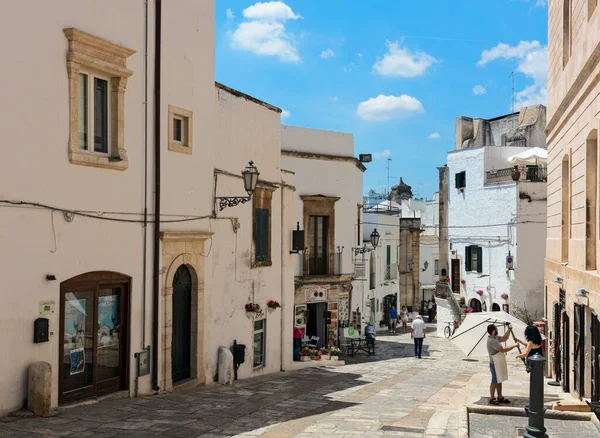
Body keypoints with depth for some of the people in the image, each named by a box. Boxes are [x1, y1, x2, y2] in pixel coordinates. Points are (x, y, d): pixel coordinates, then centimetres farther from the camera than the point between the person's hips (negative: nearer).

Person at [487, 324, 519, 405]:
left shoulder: (495, 337, 5)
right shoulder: (491, 341, -26)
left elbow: (504, 339, 17)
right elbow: (503, 350, -28)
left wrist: (509, 330, 5)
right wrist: (514, 346, -20)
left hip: (499, 364, 9)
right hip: (495, 364, -9)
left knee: (499, 381, 16)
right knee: (495, 382, 1)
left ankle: (500, 397, 26)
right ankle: (492, 399, 11)